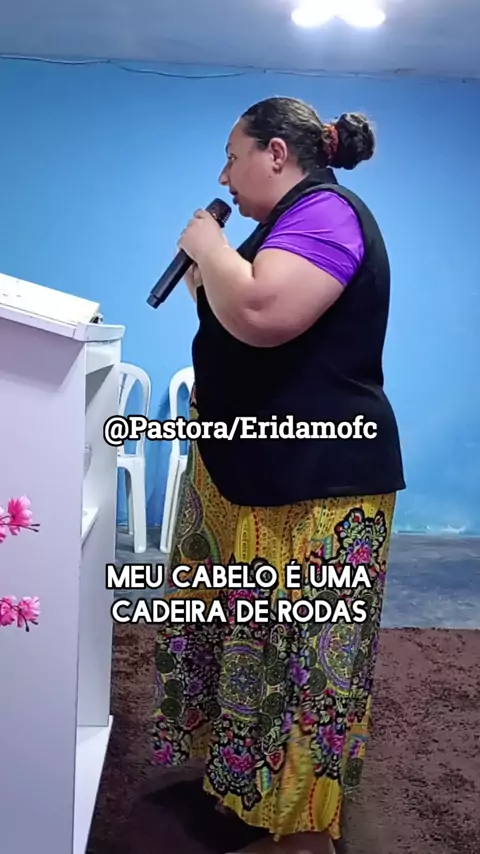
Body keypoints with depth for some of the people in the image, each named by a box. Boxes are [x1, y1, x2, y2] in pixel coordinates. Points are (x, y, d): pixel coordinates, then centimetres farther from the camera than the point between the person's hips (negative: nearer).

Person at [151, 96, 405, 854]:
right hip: (257, 474, 11)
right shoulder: (300, 219, 19)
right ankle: (243, 780, 37)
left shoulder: (326, 211, -14)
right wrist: (203, 271, 10)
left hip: (316, 486, -11)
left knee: (300, 658, -1)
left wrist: (208, 247, -14)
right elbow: (238, 321, 24)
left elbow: (263, 315, -32)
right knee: (251, 641, 20)